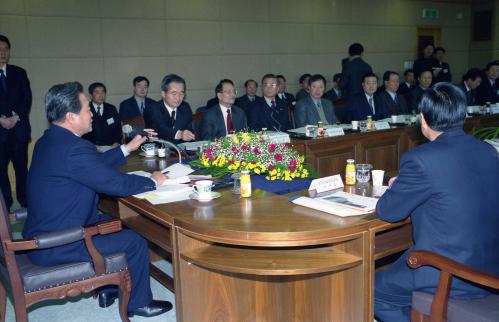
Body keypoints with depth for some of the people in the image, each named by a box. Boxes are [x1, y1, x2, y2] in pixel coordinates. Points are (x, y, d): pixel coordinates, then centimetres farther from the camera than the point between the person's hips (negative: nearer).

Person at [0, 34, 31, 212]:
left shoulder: (19, 73, 12)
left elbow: (27, 98, 5)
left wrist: (16, 117, -8)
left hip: (18, 129, 2)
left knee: (21, 166, 4)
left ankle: (25, 202, 11)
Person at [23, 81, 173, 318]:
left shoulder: (50, 139, 4)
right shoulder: (74, 148, -28)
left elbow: (96, 165, 15)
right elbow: (117, 183, -24)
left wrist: (128, 148, 18)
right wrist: (153, 181, -7)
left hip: (44, 232, 10)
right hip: (55, 247, -10)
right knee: (135, 240, 1)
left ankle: (110, 288, 34)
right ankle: (138, 302, 22)